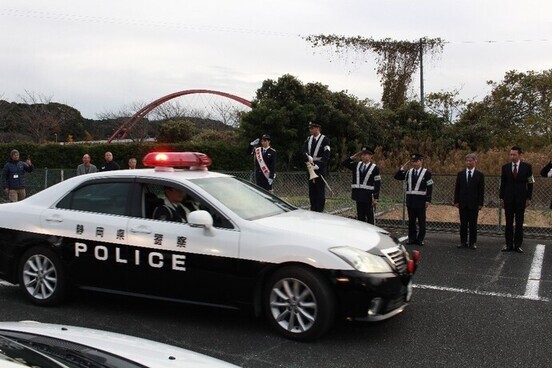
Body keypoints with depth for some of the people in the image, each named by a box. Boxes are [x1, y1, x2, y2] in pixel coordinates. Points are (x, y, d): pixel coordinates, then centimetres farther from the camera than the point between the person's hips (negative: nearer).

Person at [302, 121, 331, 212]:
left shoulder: (325, 140, -5)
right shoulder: (309, 139, 13)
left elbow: (326, 156, -12)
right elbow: (304, 150, 0)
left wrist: (318, 166, -20)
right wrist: (308, 157, -20)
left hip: (320, 169, -5)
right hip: (310, 168, 6)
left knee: (320, 191, -3)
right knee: (312, 191, 9)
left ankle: (319, 211, 0)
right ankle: (313, 210, 16)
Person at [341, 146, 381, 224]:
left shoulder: (374, 168, -4)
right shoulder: (357, 165, 9)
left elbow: (377, 184, -7)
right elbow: (344, 164, 11)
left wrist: (376, 198, -12)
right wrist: (353, 157, 1)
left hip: (368, 196, -4)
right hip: (358, 194, 4)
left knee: (369, 216, 3)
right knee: (360, 216, 9)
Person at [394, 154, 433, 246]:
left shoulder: (426, 172, -2)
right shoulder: (408, 172, 10)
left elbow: (430, 187, -4)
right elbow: (397, 177, 7)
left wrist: (428, 200, -9)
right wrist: (402, 168, -5)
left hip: (421, 200, -4)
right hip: (410, 200, 4)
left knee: (421, 221, 2)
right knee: (411, 221, 9)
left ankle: (420, 239, 10)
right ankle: (412, 238, 17)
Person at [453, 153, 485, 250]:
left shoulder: (480, 175, 1)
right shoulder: (460, 174, 7)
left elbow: (481, 190, 0)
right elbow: (457, 189, 7)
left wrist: (480, 203, -6)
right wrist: (456, 201, 0)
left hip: (474, 203, -2)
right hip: (463, 203, 2)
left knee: (473, 224, 3)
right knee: (463, 223, 5)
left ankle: (472, 242, 9)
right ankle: (463, 241, 12)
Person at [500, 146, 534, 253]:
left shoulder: (527, 167, 0)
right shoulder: (505, 167, 4)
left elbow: (530, 183, 2)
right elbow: (502, 183, 7)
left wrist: (529, 198, -3)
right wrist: (501, 197, 3)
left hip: (521, 198, -1)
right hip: (508, 198, 1)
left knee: (519, 223, 3)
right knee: (509, 222, 4)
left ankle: (518, 245, 7)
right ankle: (509, 244, 8)